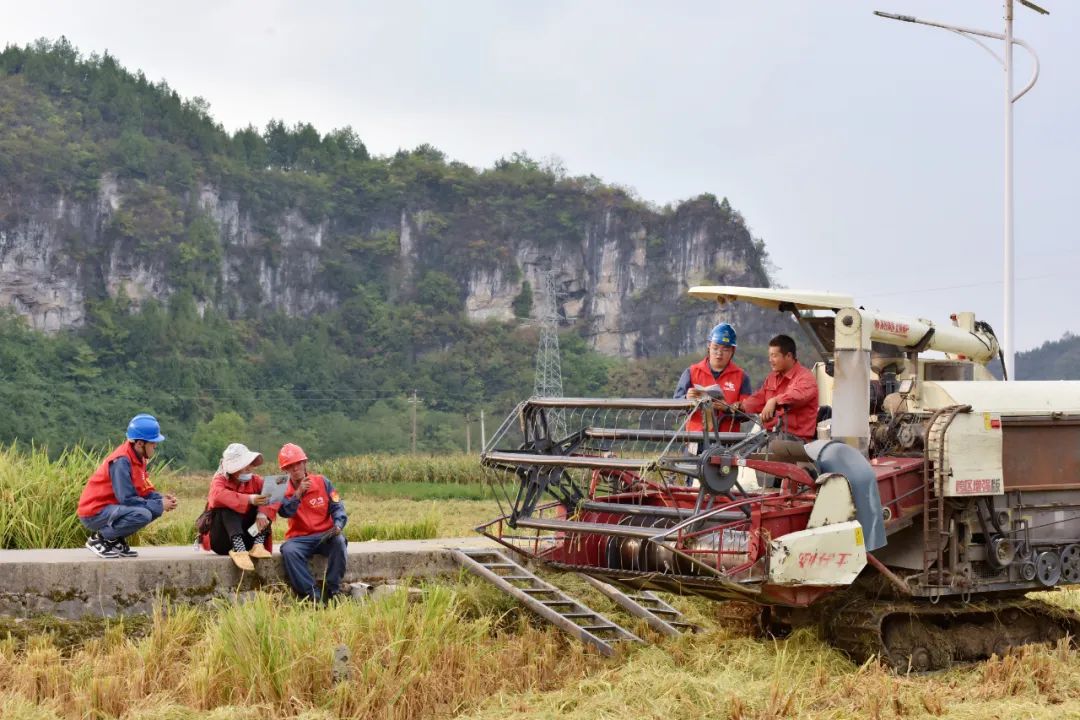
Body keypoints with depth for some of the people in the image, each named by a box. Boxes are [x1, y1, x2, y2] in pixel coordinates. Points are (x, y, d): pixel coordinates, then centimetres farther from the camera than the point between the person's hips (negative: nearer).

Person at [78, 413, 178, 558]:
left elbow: (144, 490, 11)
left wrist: (161, 499, -8)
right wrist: (159, 505, -19)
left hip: (112, 507, 10)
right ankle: (99, 538, -9)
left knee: (155, 509, 2)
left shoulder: (138, 458, 6)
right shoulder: (121, 461, -22)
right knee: (142, 515, -29)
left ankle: (116, 540, 8)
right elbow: (127, 498, -25)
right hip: (94, 513, -10)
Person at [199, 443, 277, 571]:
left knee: (262, 508, -13)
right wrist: (249, 499, -43)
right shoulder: (220, 480, -7)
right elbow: (218, 495, -32)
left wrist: (263, 513, -34)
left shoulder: (255, 481, 4)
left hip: (246, 537, 3)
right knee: (228, 507, -29)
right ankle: (239, 550, -45)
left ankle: (258, 545, -27)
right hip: (221, 540, -3)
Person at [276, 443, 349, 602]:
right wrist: (298, 493, -23)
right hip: (299, 539, 0)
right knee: (288, 550, -33)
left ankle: (332, 590, -24)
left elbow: (337, 507, 2)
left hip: (325, 536, 0)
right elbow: (285, 512, -13)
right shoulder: (284, 489, 5)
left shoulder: (322, 482, 5)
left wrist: (338, 525, -18)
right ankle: (313, 594, -31)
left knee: (339, 541, -33)